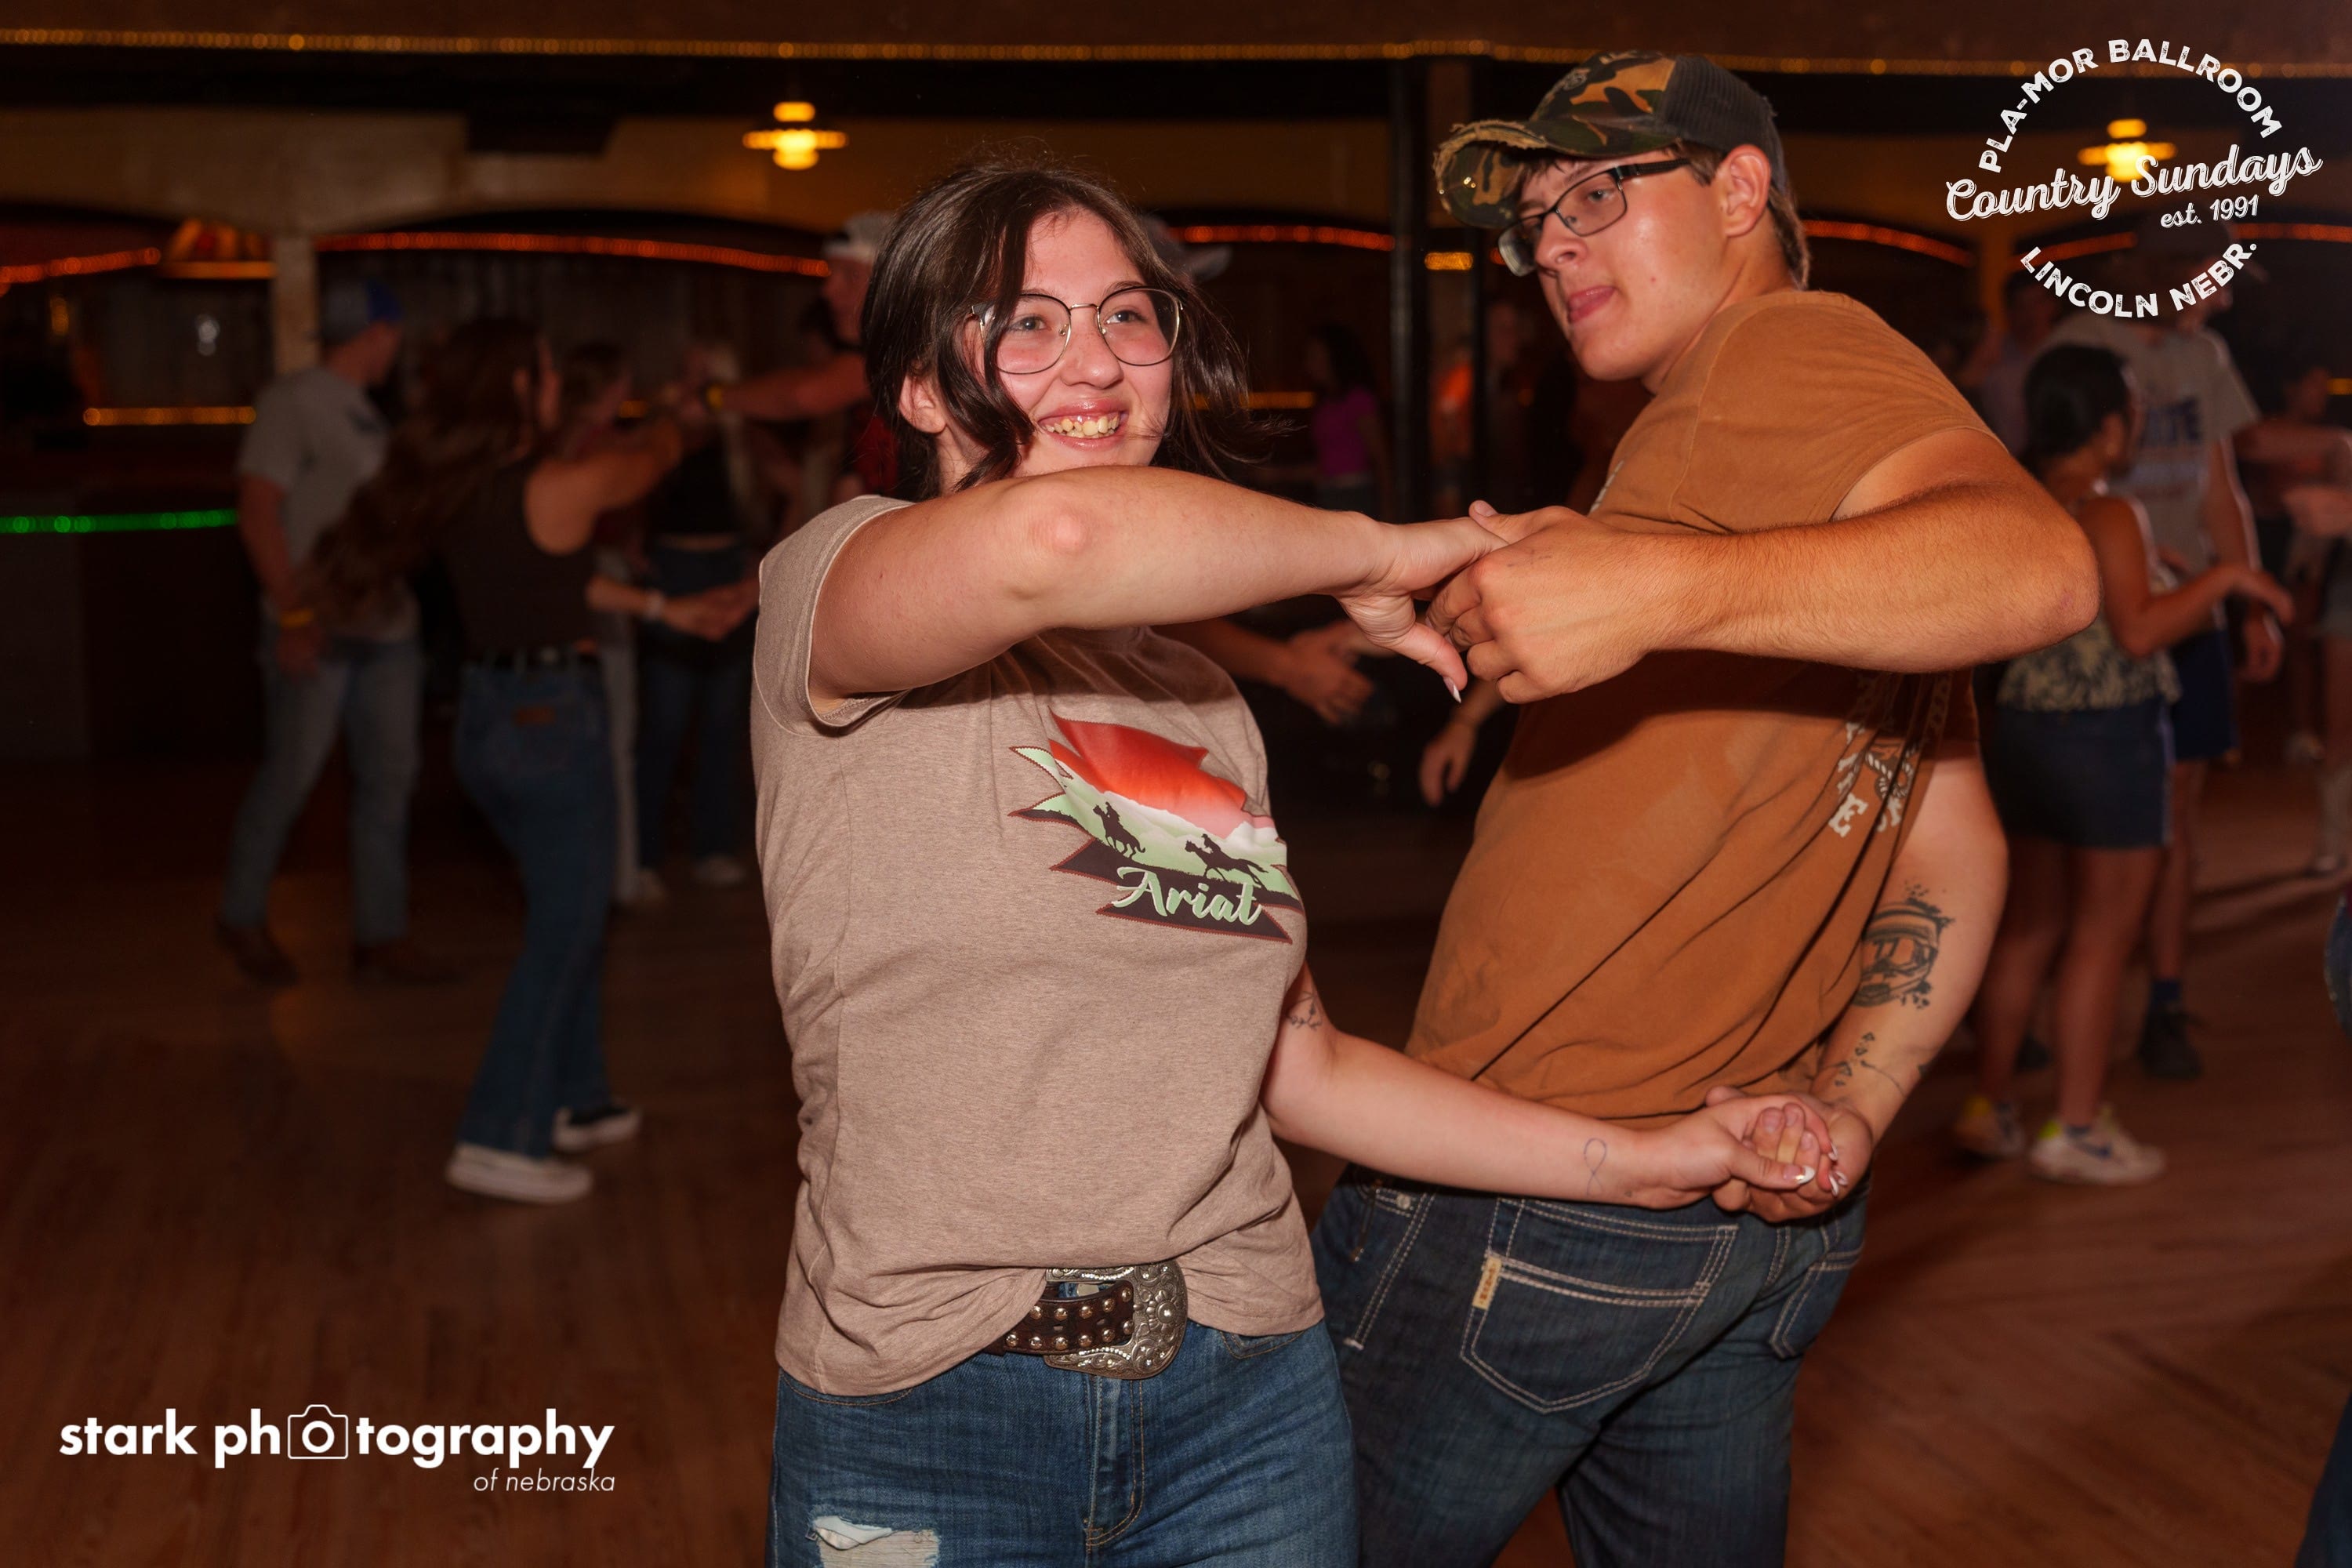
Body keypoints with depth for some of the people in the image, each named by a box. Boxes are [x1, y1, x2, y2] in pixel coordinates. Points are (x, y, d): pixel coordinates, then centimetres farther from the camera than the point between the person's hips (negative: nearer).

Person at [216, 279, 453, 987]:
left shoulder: (365, 414, 17)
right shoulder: (291, 400, -6)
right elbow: (258, 511, -12)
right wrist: (294, 613, -17)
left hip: (384, 629, 8)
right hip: (318, 632, -7)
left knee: (389, 779, 6)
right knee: (289, 776, -1)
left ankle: (380, 936, 14)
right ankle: (243, 917, 18)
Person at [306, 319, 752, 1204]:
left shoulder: (453, 494, 5)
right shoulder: (561, 487, -17)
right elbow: (655, 459, 2)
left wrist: (668, 610, 21)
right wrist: (676, 415, 26)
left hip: (484, 720, 8)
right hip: (551, 722, -8)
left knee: (570, 911, 21)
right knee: (564, 927, 1)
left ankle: (572, 1099, 31)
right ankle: (499, 1139, 0)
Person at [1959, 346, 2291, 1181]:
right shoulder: (2108, 518, -17)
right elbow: (2139, 632, -24)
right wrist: (2223, 578, -14)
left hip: (2024, 727, 8)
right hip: (2108, 733, -7)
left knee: (2030, 921, 15)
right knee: (2103, 932, 2)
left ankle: (1991, 1104, 19)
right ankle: (2077, 1127, 7)